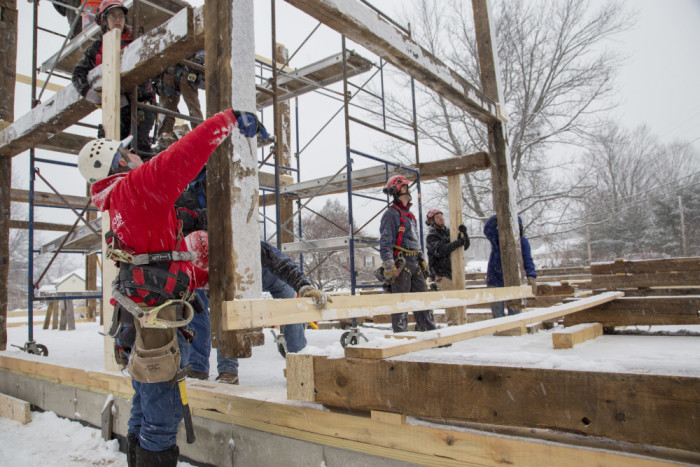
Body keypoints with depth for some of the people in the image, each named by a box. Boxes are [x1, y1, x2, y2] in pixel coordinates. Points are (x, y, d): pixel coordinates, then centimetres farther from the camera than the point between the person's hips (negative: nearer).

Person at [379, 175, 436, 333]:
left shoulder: (409, 215, 22)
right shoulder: (391, 214, -6)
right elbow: (385, 243, -13)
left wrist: (422, 260, 22)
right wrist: (389, 267, -20)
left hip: (414, 264, 8)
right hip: (400, 264, -8)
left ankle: (430, 331, 16)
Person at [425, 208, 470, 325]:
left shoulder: (449, 232, 16)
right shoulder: (431, 236, -2)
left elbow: (465, 246, 12)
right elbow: (439, 251, -20)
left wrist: (464, 234, -6)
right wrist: (458, 242, -23)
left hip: (454, 272, 6)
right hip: (441, 273, -6)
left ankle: (461, 324, 11)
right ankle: (453, 324, -19)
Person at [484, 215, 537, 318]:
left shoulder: (523, 241, -4)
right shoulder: (498, 236, -9)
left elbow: (527, 259, -12)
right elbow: (488, 230, -31)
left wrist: (531, 275, -29)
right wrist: (498, 217, -47)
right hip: (495, 281, -1)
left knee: (515, 312, 6)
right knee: (498, 313, 4)